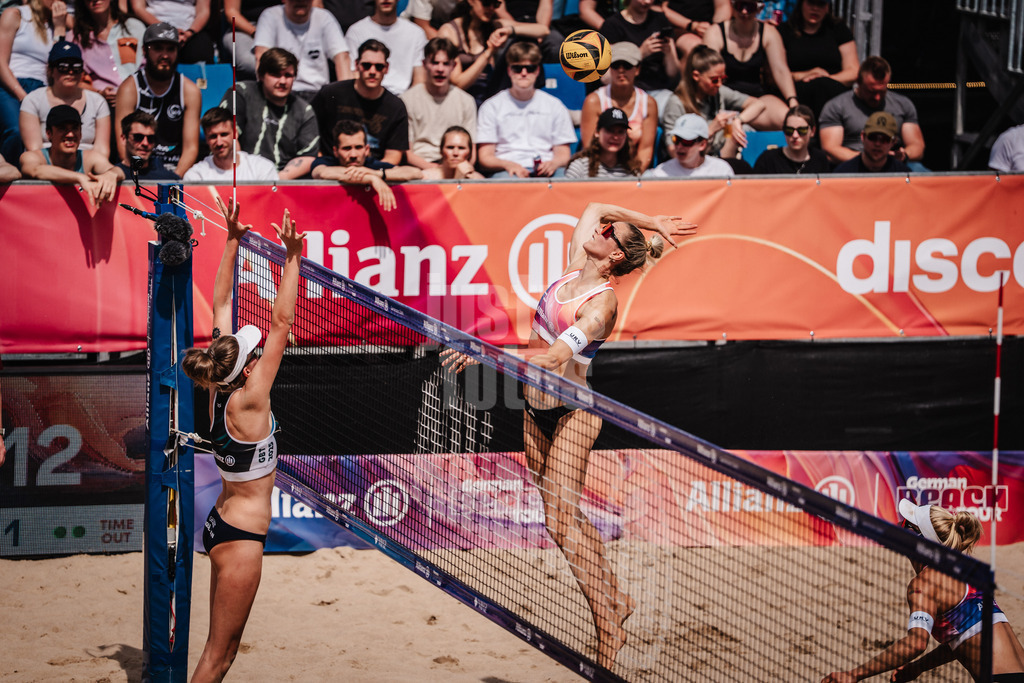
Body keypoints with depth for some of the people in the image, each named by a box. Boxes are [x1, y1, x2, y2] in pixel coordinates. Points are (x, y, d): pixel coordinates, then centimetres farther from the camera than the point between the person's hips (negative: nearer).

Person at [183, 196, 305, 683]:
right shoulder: (247, 400, -20)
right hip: (242, 536, -9)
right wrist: (292, 260, -22)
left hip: (224, 525, 9)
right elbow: (282, 324, -23)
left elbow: (221, 306, 5)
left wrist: (232, 241, 7)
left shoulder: (219, 389, -1)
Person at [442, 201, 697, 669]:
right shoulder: (575, 267, 0)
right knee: (561, 520, 15)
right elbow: (594, 207, 14)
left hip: (571, 411, -9)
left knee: (564, 522, -14)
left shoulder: (602, 304, -21)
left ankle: (609, 628, -8)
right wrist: (651, 223, 8)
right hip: (536, 409, 9)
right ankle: (615, 600, 29)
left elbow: (553, 358, -33)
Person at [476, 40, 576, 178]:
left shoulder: (555, 106, 19)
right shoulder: (491, 107, 13)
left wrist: (553, 163, -12)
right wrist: (508, 165, -18)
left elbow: (563, 154, 14)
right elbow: (484, 157, 5)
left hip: (546, 170, 2)